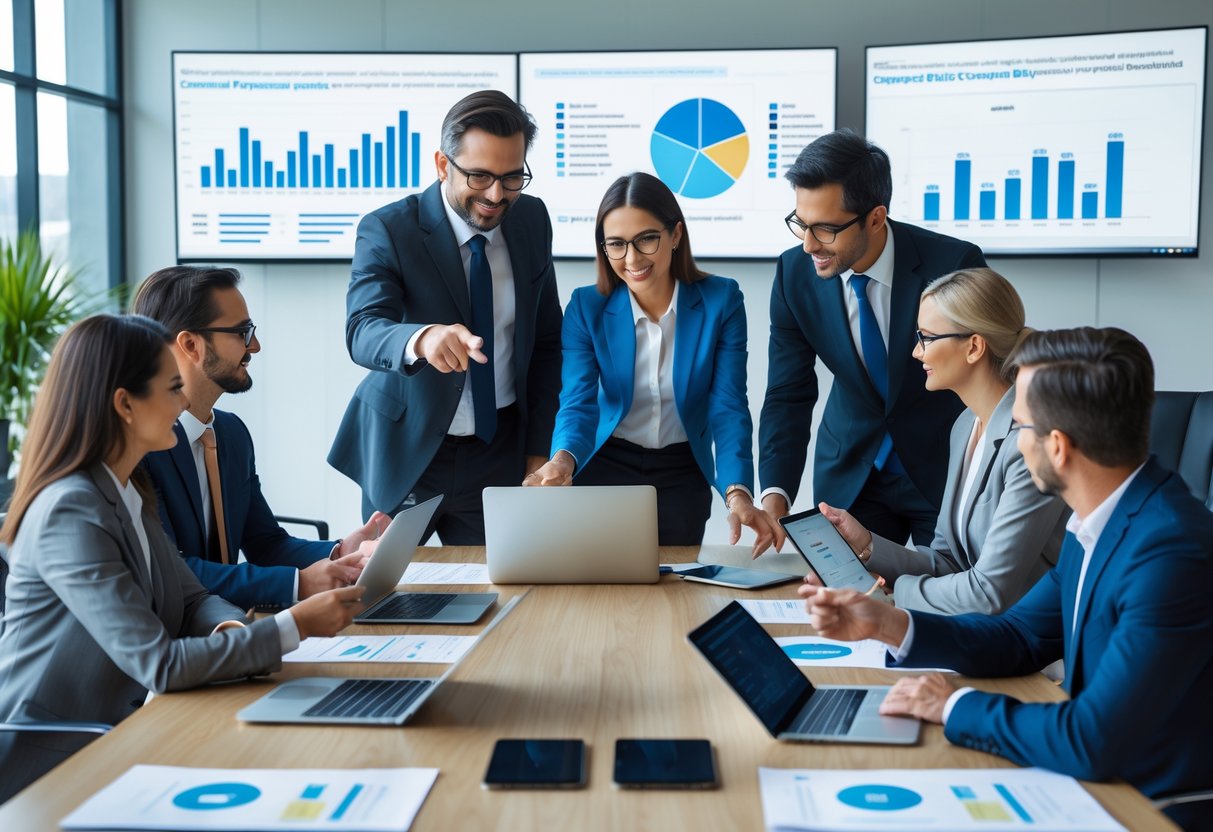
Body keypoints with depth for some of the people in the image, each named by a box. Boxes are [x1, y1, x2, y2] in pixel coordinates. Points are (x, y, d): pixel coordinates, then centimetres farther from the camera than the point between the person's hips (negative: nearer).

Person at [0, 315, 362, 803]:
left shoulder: (128, 493, 5)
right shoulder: (70, 512, -24)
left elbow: (191, 599, 5)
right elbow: (158, 664, -27)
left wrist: (233, 630, -17)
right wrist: (295, 626, -25)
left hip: (110, 732, 8)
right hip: (50, 761, -8)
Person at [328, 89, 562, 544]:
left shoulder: (532, 219, -1)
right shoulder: (387, 230, -15)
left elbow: (546, 340, 6)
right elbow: (363, 331, -30)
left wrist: (539, 450, 3)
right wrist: (422, 339, -52)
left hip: (501, 451, 3)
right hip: (407, 453, -3)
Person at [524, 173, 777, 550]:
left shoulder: (721, 300, -12)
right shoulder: (587, 307, -11)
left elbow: (728, 407, -16)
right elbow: (578, 403, -19)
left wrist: (737, 492, -32)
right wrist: (563, 460, -41)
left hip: (684, 475, 0)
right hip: (607, 468, 0)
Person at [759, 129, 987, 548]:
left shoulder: (954, 264, -23)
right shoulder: (794, 273, -13)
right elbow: (789, 394, -10)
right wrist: (776, 493, -23)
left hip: (944, 468, -2)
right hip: (851, 471, 2)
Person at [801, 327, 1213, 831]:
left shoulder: (1172, 553, -28)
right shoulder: (1096, 526, 2)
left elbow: (1094, 743, -29)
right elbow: (1019, 638, 11)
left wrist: (955, 707, -15)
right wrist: (886, 624, -2)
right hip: (1100, 783, 7)